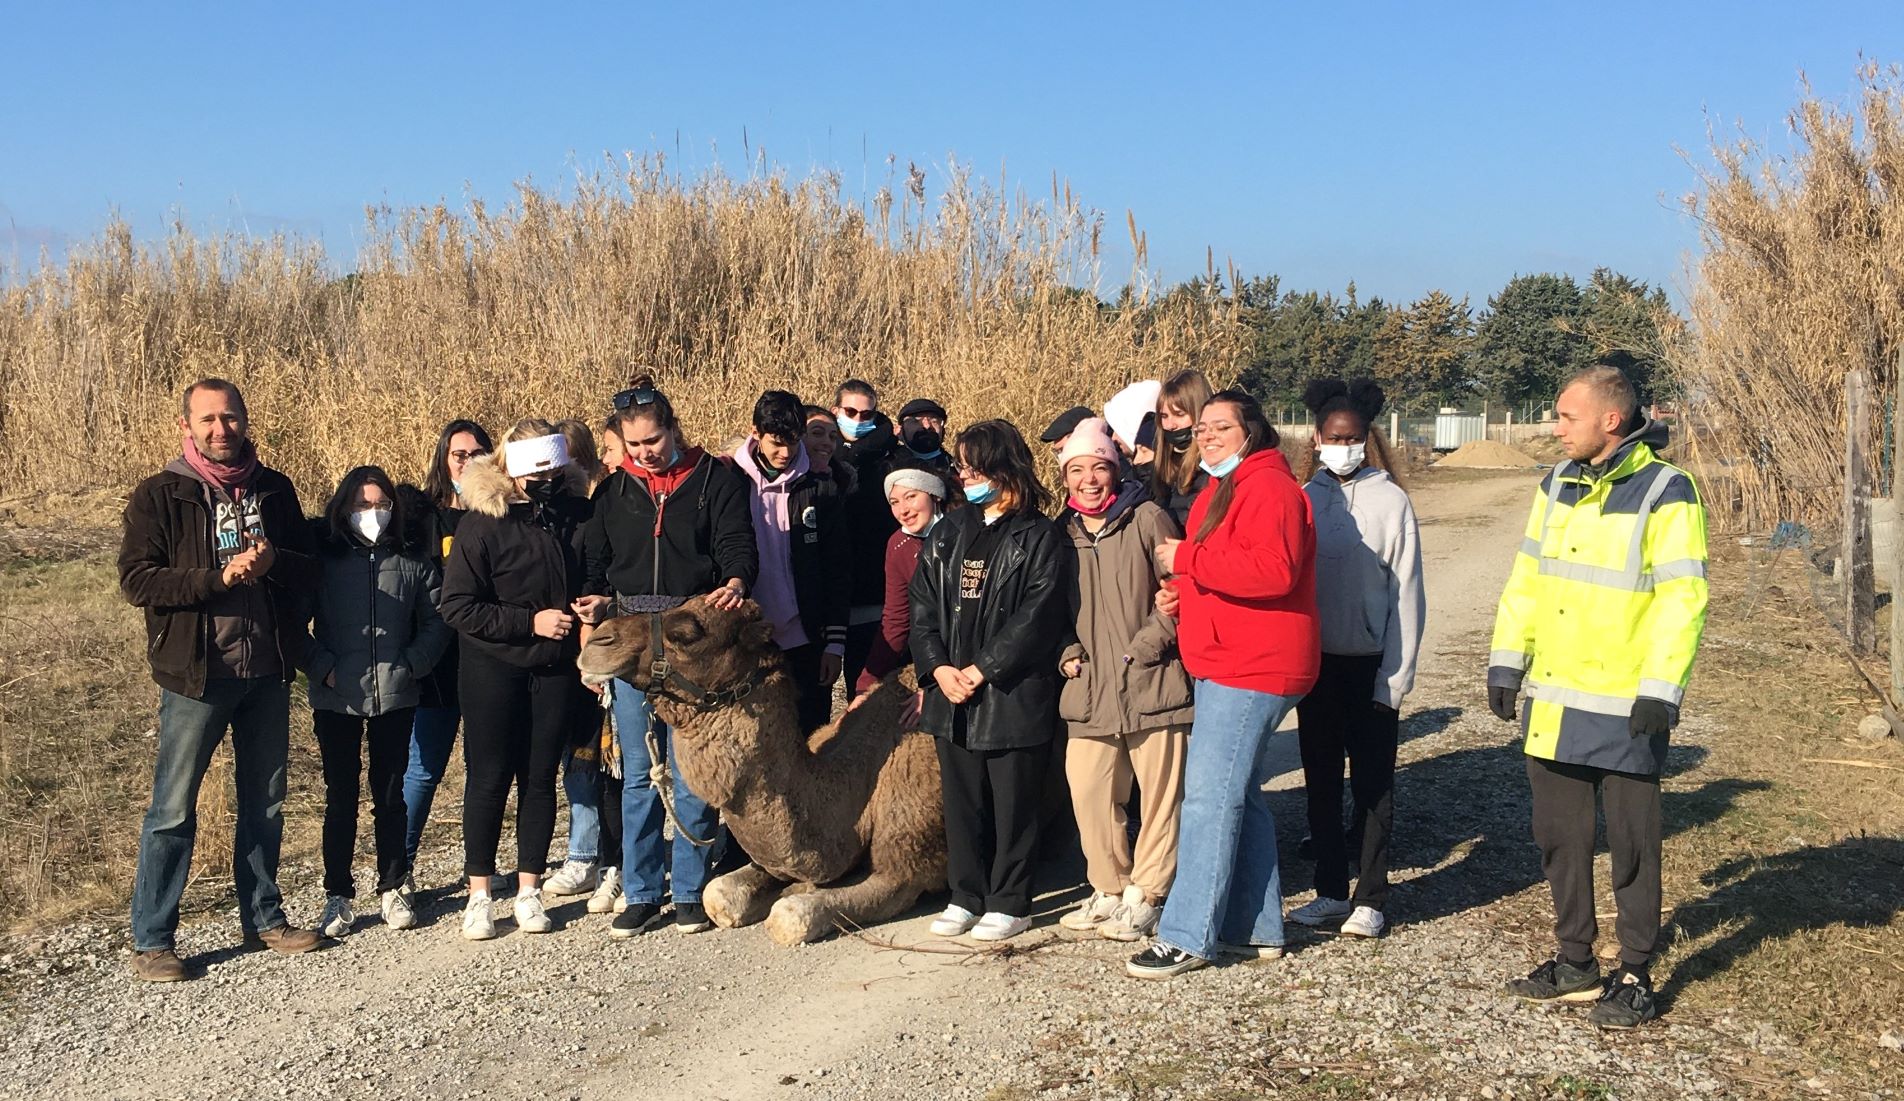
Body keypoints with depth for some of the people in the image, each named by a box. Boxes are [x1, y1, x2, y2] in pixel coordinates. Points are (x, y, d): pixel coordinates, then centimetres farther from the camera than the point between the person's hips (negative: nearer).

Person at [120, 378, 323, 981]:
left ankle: (263, 916, 27)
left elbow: (311, 569, 6)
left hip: (268, 672, 4)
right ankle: (151, 940, 10)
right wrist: (219, 576, -21)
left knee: (264, 803, 14)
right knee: (173, 810, 0)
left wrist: (273, 561, -16)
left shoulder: (274, 489, 8)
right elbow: (135, 579, -12)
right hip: (196, 674, -4)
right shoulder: (159, 495, -4)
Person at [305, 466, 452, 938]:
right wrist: (323, 667, -10)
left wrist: (412, 664, -4)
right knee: (341, 798, 6)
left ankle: (394, 889, 21)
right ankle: (337, 897, 16)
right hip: (336, 699, -1)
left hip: (395, 697, 1)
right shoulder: (322, 554, -1)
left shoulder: (412, 558, 5)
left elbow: (436, 620, 7)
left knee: (390, 796, 10)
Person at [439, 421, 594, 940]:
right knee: (489, 778, 3)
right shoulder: (482, 523, -10)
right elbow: (457, 606, -14)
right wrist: (530, 621, -18)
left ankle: (529, 888, 18)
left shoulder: (579, 515, 0)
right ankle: (479, 893, 14)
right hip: (494, 669, -3)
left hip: (557, 669, 3)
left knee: (540, 778, 8)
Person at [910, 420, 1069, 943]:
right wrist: (939, 668, -4)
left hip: (1013, 695, -5)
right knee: (961, 800, 12)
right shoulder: (949, 532, 13)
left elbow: (1035, 620, -13)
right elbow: (922, 603, 10)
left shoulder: (1038, 537, -6)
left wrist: (979, 672, -14)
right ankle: (966, 896, 24)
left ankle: (1010, 903, 15)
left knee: (1012, 804, 4)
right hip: (950, 692, 6)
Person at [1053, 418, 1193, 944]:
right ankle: (1110, 891, 23)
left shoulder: (1146, 519, -3)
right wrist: (1067, 653, 4)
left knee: (1160, 795, 2)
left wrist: (1142, 647, -10)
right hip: (1088, 690, 4)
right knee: (1088, 794, 5)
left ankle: (1145, 898, 15)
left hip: (1153, 684, -4)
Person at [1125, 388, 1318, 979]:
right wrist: (1180, 594, 9)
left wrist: (1185, 559, -21)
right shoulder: (1220, 492, 20)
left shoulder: (1268, 487, -13)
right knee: (1240, 797, 14)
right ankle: (1257, 928, 22)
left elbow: (1272, 570, -28)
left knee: (1209, 798, -10)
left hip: (1251, 669, -11)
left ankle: (1186, 937, -6)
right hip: (1226, 665, 11)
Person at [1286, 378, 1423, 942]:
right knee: (1321, 782, 10)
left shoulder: (1390, 501, -7)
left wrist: (1396, 674, -9)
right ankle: (1330, 891, 21)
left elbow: (1406, 594, -6)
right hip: (1315, 662, 4)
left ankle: (1370, 899, 13)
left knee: (1372, 784, 5)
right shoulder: (1303, 499, 2)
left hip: (1371, 665, -3)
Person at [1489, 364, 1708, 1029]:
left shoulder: (1665, 493, -11)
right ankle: (1575, 962, 27)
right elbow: (1527, 579, 13)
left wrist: (1660, 692, -18)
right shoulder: (1558, 485, 9)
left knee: (1631, 842, 5)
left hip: (1623, 708, -6)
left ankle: (1635, 976, 17)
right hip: (1550, 701, 7)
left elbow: (1681, 600, -14)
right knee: (1559, 834, 13)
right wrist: (1506, 661, 9)